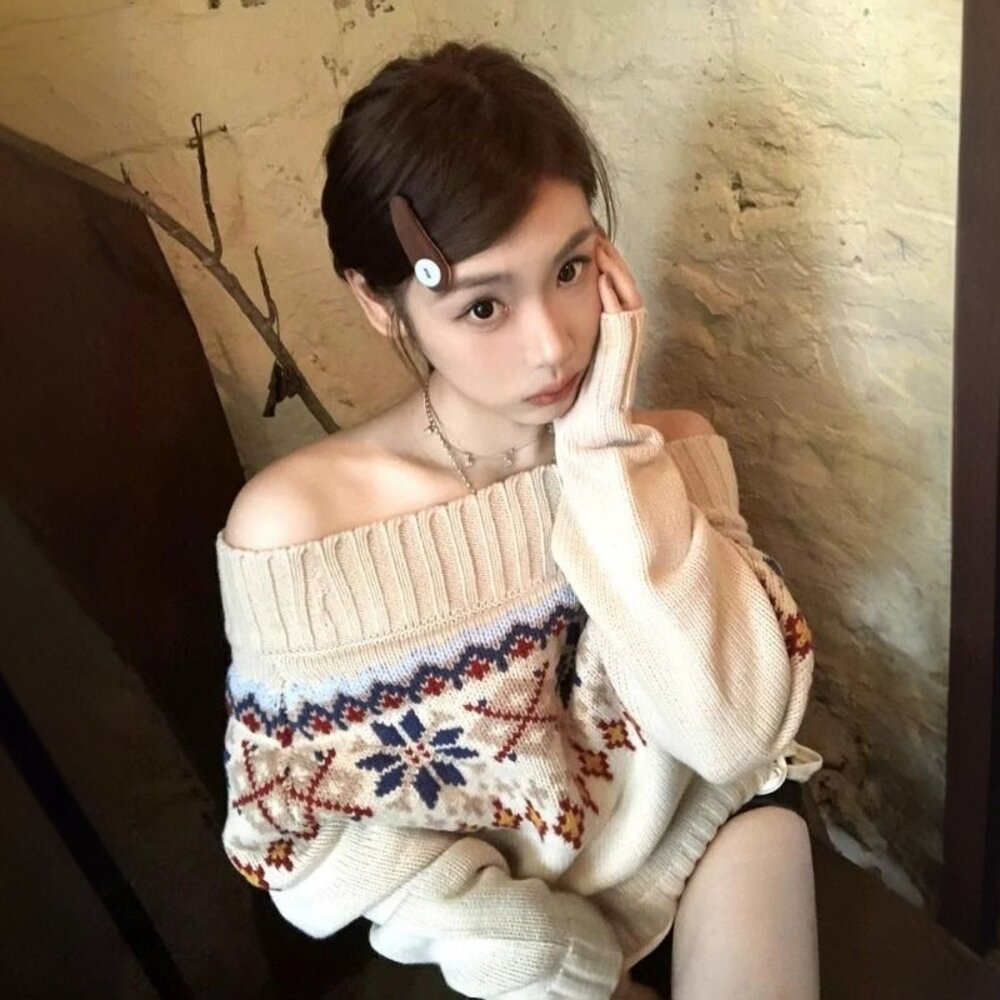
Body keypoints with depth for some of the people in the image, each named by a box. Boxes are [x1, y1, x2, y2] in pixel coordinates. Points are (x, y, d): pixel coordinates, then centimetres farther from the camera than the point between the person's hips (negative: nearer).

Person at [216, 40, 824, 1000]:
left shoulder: (664, 452, -11)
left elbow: (736, 731, -21)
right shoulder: (295, 522, -20)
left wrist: (604, 451, -26)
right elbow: (303, 821, -11)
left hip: (696, 856, 3)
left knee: (762, 812, -22)